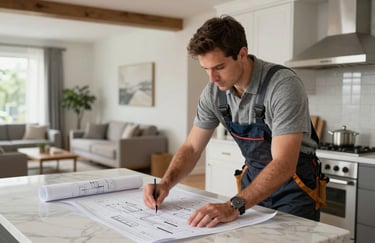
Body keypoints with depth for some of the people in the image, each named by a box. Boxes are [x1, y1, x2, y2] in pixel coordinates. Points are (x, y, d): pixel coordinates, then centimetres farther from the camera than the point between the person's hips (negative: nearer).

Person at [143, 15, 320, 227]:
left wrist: (234, 206, -46)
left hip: (294, 182, -4)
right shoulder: (213, 92, -11)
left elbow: (284, 164, -35)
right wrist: (166, 183, -20)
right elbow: (192, 147, -3)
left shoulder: (284, 85, -29)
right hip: (255, 179, 5)